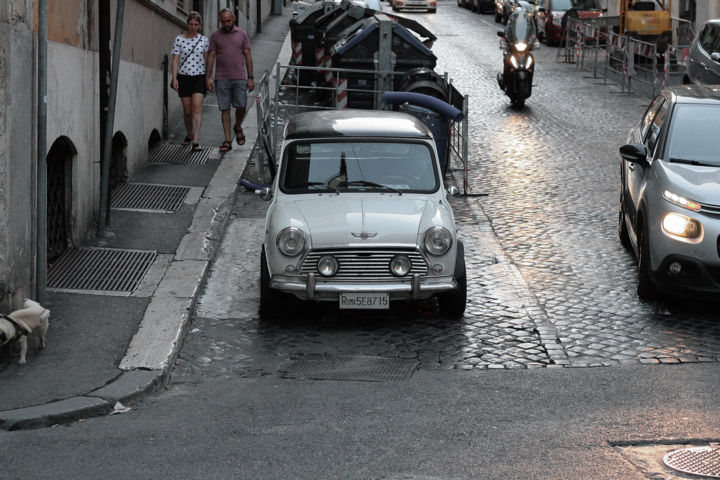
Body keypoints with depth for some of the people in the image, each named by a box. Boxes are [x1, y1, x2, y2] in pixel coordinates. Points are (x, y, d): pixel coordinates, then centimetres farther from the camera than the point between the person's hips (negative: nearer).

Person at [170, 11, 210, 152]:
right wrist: (174, 78, -11)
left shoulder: (204, 40, 3)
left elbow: (207, 60, 8)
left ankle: (195, 142, -20)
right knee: (187, 110, 6)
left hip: (199, 77, -1)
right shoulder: (179, 39, 0)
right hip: (183, 77, 1)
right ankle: (189, 135, 32)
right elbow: (175, 60, -2)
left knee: (197, 107, -15)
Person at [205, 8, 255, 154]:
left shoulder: (242, 34, 4)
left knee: (241, 106, -4)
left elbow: (248, 56, 4)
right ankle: (228, 141, 2)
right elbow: (211, 56, 3)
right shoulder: (215, 36, 4)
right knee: (224, 109, -1)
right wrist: (208, 77, -5)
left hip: (239, 78, 0)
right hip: (221, 79, 0)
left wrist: (250, 78, -1)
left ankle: (238, 128, 26)